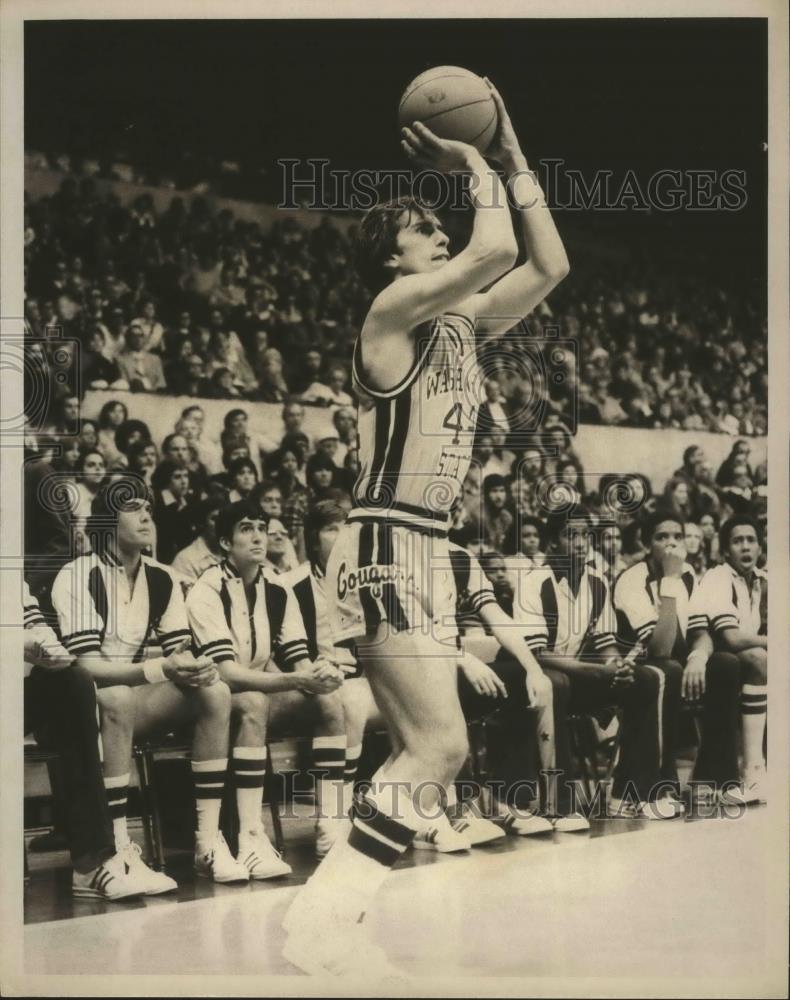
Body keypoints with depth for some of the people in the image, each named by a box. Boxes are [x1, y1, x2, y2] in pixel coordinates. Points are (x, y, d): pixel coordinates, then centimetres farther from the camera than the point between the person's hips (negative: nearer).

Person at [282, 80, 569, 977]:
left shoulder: (460, 323, 16)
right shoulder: (394, 310, -8)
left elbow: (548, 265, 15)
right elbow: (496, 249, -22)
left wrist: (513, 156, 14)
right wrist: (475, 164, -4)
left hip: (425, 551, 10)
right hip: (386, 550, -10)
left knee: (421, 751, 9)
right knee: (442, 746, -15)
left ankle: (328, 916, 14)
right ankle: (319, 920, -11)